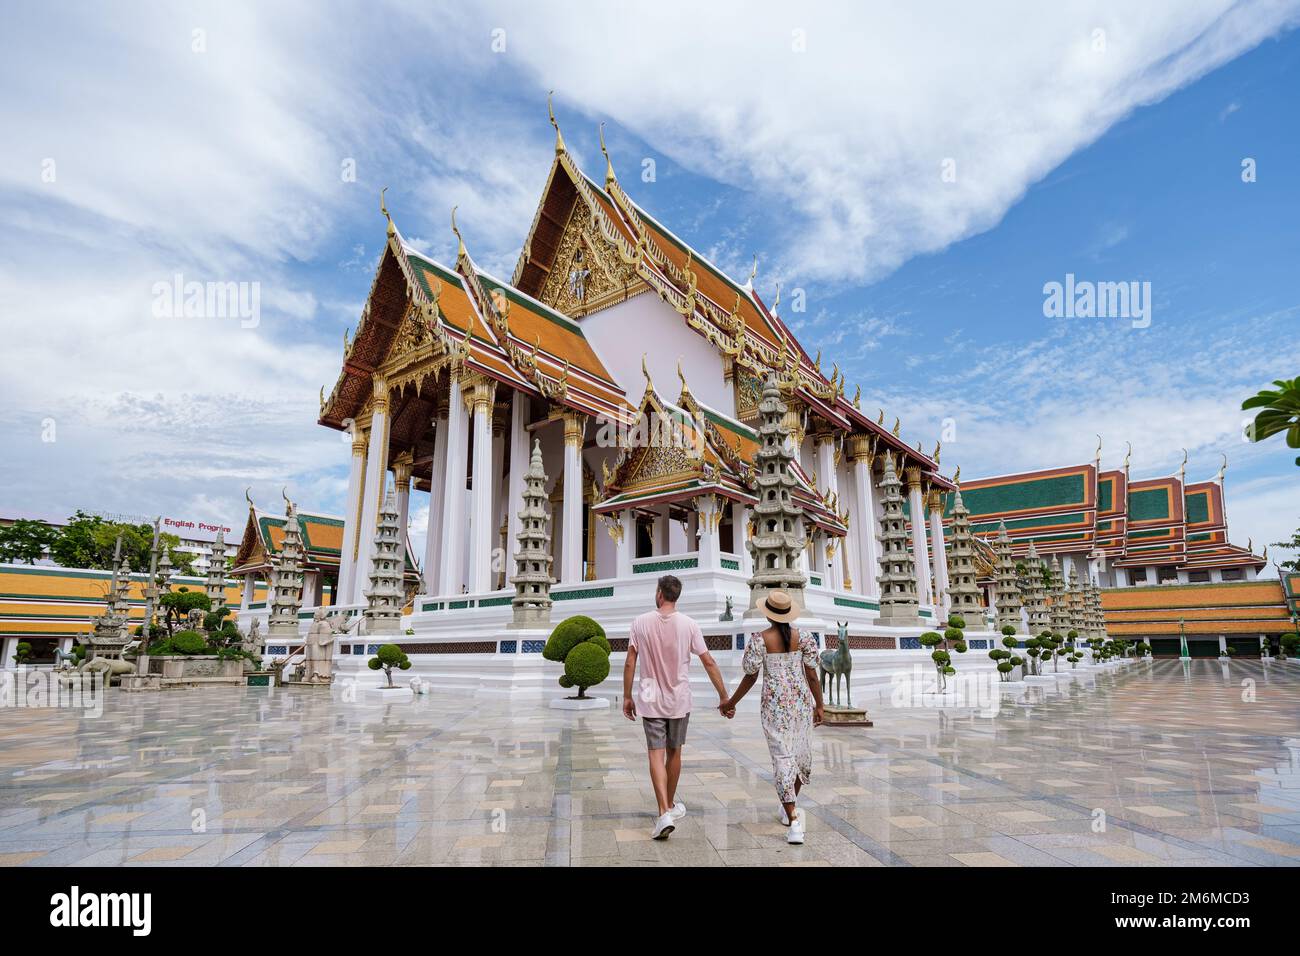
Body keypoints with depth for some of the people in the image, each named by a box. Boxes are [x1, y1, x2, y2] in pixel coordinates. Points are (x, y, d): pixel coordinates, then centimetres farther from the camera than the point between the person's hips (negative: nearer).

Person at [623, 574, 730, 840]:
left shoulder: (641, 623, -6)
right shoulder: (689, 625, -7)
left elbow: (630, 664, -4)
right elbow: (709, 663, -6)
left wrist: (627, 697, 6)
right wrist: (724, 696, 1)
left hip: (650, 700, -1)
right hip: (679, 700, 1)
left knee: (656, 755, 1)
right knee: (674, 753, 16)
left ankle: (664, 813, -11)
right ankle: (671, 805, 32)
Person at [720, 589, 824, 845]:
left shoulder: (759, 639, -9)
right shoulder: (802, 637, -2)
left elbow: (750, 677, -5)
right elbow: (812, 674, -1)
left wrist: (731, 702, 6)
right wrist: (819, 706, 9)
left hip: (775, 704, -3)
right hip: (802, 701, 3)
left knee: (782, 758, 0)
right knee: (801, 752, 20)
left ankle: (794, 822, -7)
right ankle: (790, 807, 36)